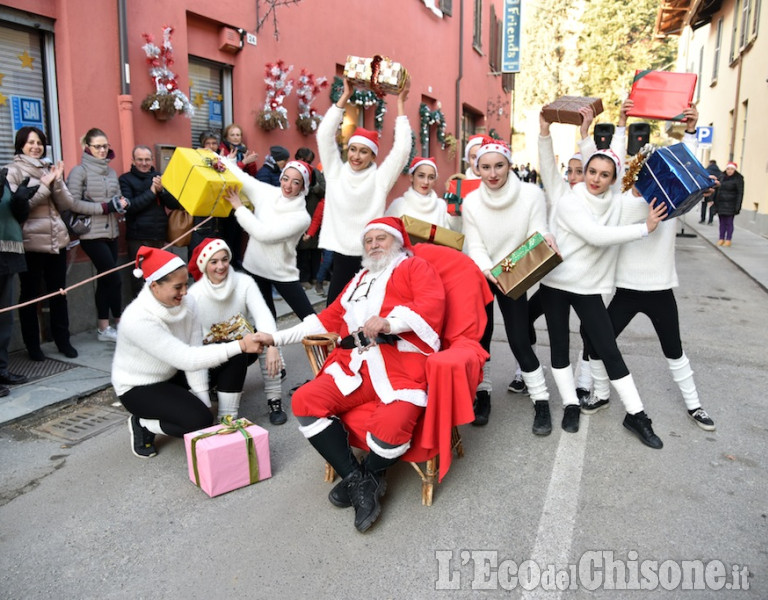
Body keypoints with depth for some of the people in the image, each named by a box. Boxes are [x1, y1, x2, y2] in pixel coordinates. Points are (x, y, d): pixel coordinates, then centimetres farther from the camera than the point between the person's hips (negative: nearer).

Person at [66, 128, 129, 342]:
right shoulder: (79, 170, -5)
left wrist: (122, 203, -5)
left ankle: (104, 328, 15)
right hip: (92, 233, -6)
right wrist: (102, 206, -17)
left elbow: (118, 198, 18)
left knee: (105, 280, 9)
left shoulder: (111, 172, 14)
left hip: (111, 232, 6)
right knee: (114, 279, -7)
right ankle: (119, 324, 7)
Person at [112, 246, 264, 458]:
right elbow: (187, 359, -38)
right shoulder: (138, 320, -34)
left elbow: (193, 354, -14)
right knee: (200, 420, -22)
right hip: (137, 387, -7)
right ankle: (143, 425, 2)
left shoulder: (187, 304, -16)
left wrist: (203, 399, -17)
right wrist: (240, 345, -43)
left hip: (171, 376, 7)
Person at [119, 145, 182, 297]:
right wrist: (151, 192, -15)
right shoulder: (125, 179, 2)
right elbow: (129, 206, -14)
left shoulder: (159, 177, 12)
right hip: (138, 237, -3)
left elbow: (175, 204, 5)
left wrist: (161, 190, -11)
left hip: (159, 235, 3)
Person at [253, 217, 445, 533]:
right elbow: (329, 318, 33)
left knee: (390, 430, -30)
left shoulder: (415, 266, 15)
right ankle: (357, 479, -6)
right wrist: (276, 337, 29)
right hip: (355, 367, 6)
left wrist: (389, 322, -20)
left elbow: (432, 304, -4)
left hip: (401, 367, -6)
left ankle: (368, 476, 6)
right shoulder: (360, 279, 33)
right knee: (304, 400, -15)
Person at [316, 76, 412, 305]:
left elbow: (402, 149, -7)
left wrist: (401, 102, -2)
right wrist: (345, 95, -1)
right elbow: (325, 134, 1)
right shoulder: (335, 172, 6)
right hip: (341, 254, 2)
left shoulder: (379, 178, 1)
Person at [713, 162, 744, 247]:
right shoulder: (722, 177, 11)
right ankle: (721, 239, 14)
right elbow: (718, 190, 19)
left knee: (729, 222, -1)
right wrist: (715, 202, 12)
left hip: (730, 205, -5)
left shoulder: (738, 179, -6)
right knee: (722, 222, 8)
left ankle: (728, 240, 4)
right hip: (721, 204, 5)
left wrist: (738, 205, -15)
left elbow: (740, 193, -9)